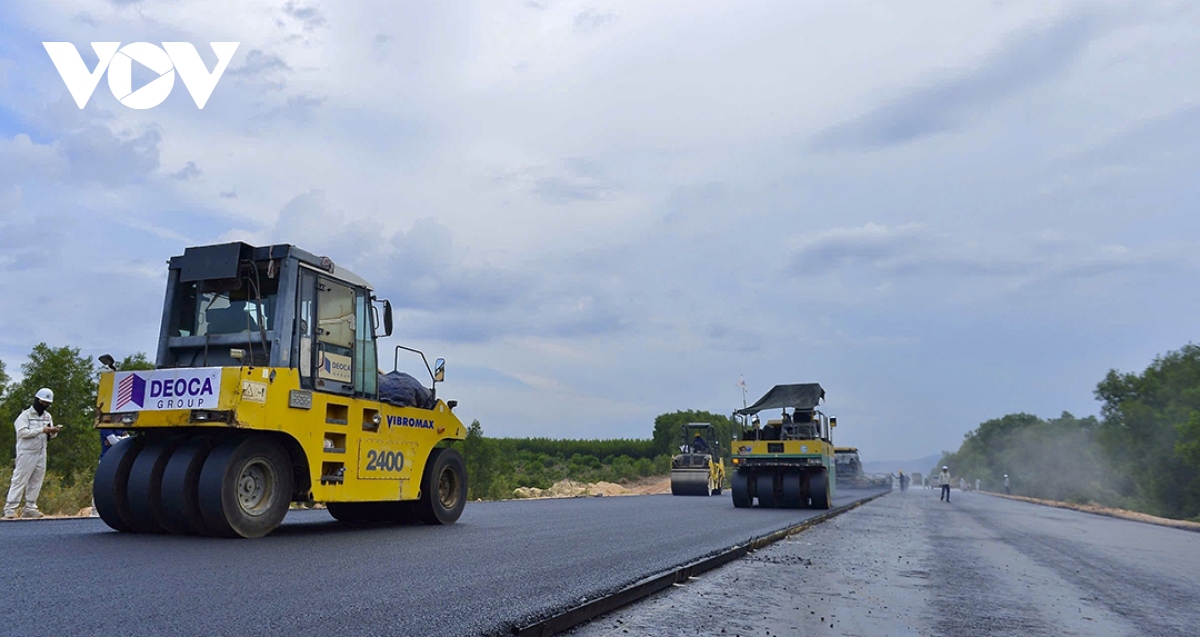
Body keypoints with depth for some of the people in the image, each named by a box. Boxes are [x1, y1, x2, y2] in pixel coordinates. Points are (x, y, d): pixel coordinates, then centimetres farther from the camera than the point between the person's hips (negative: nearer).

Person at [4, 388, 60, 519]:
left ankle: (30, 508, 13)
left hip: (41, 454, 6)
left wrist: (53, 432, -9)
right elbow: (22, 432, -18)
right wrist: (42, 430, -23)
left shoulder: (47, 416, 13)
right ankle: (10, 509, -2)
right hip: (26, 453, -6)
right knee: (20, 480, -6)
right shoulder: (26, 415, -7)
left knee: (36, 482, 7)